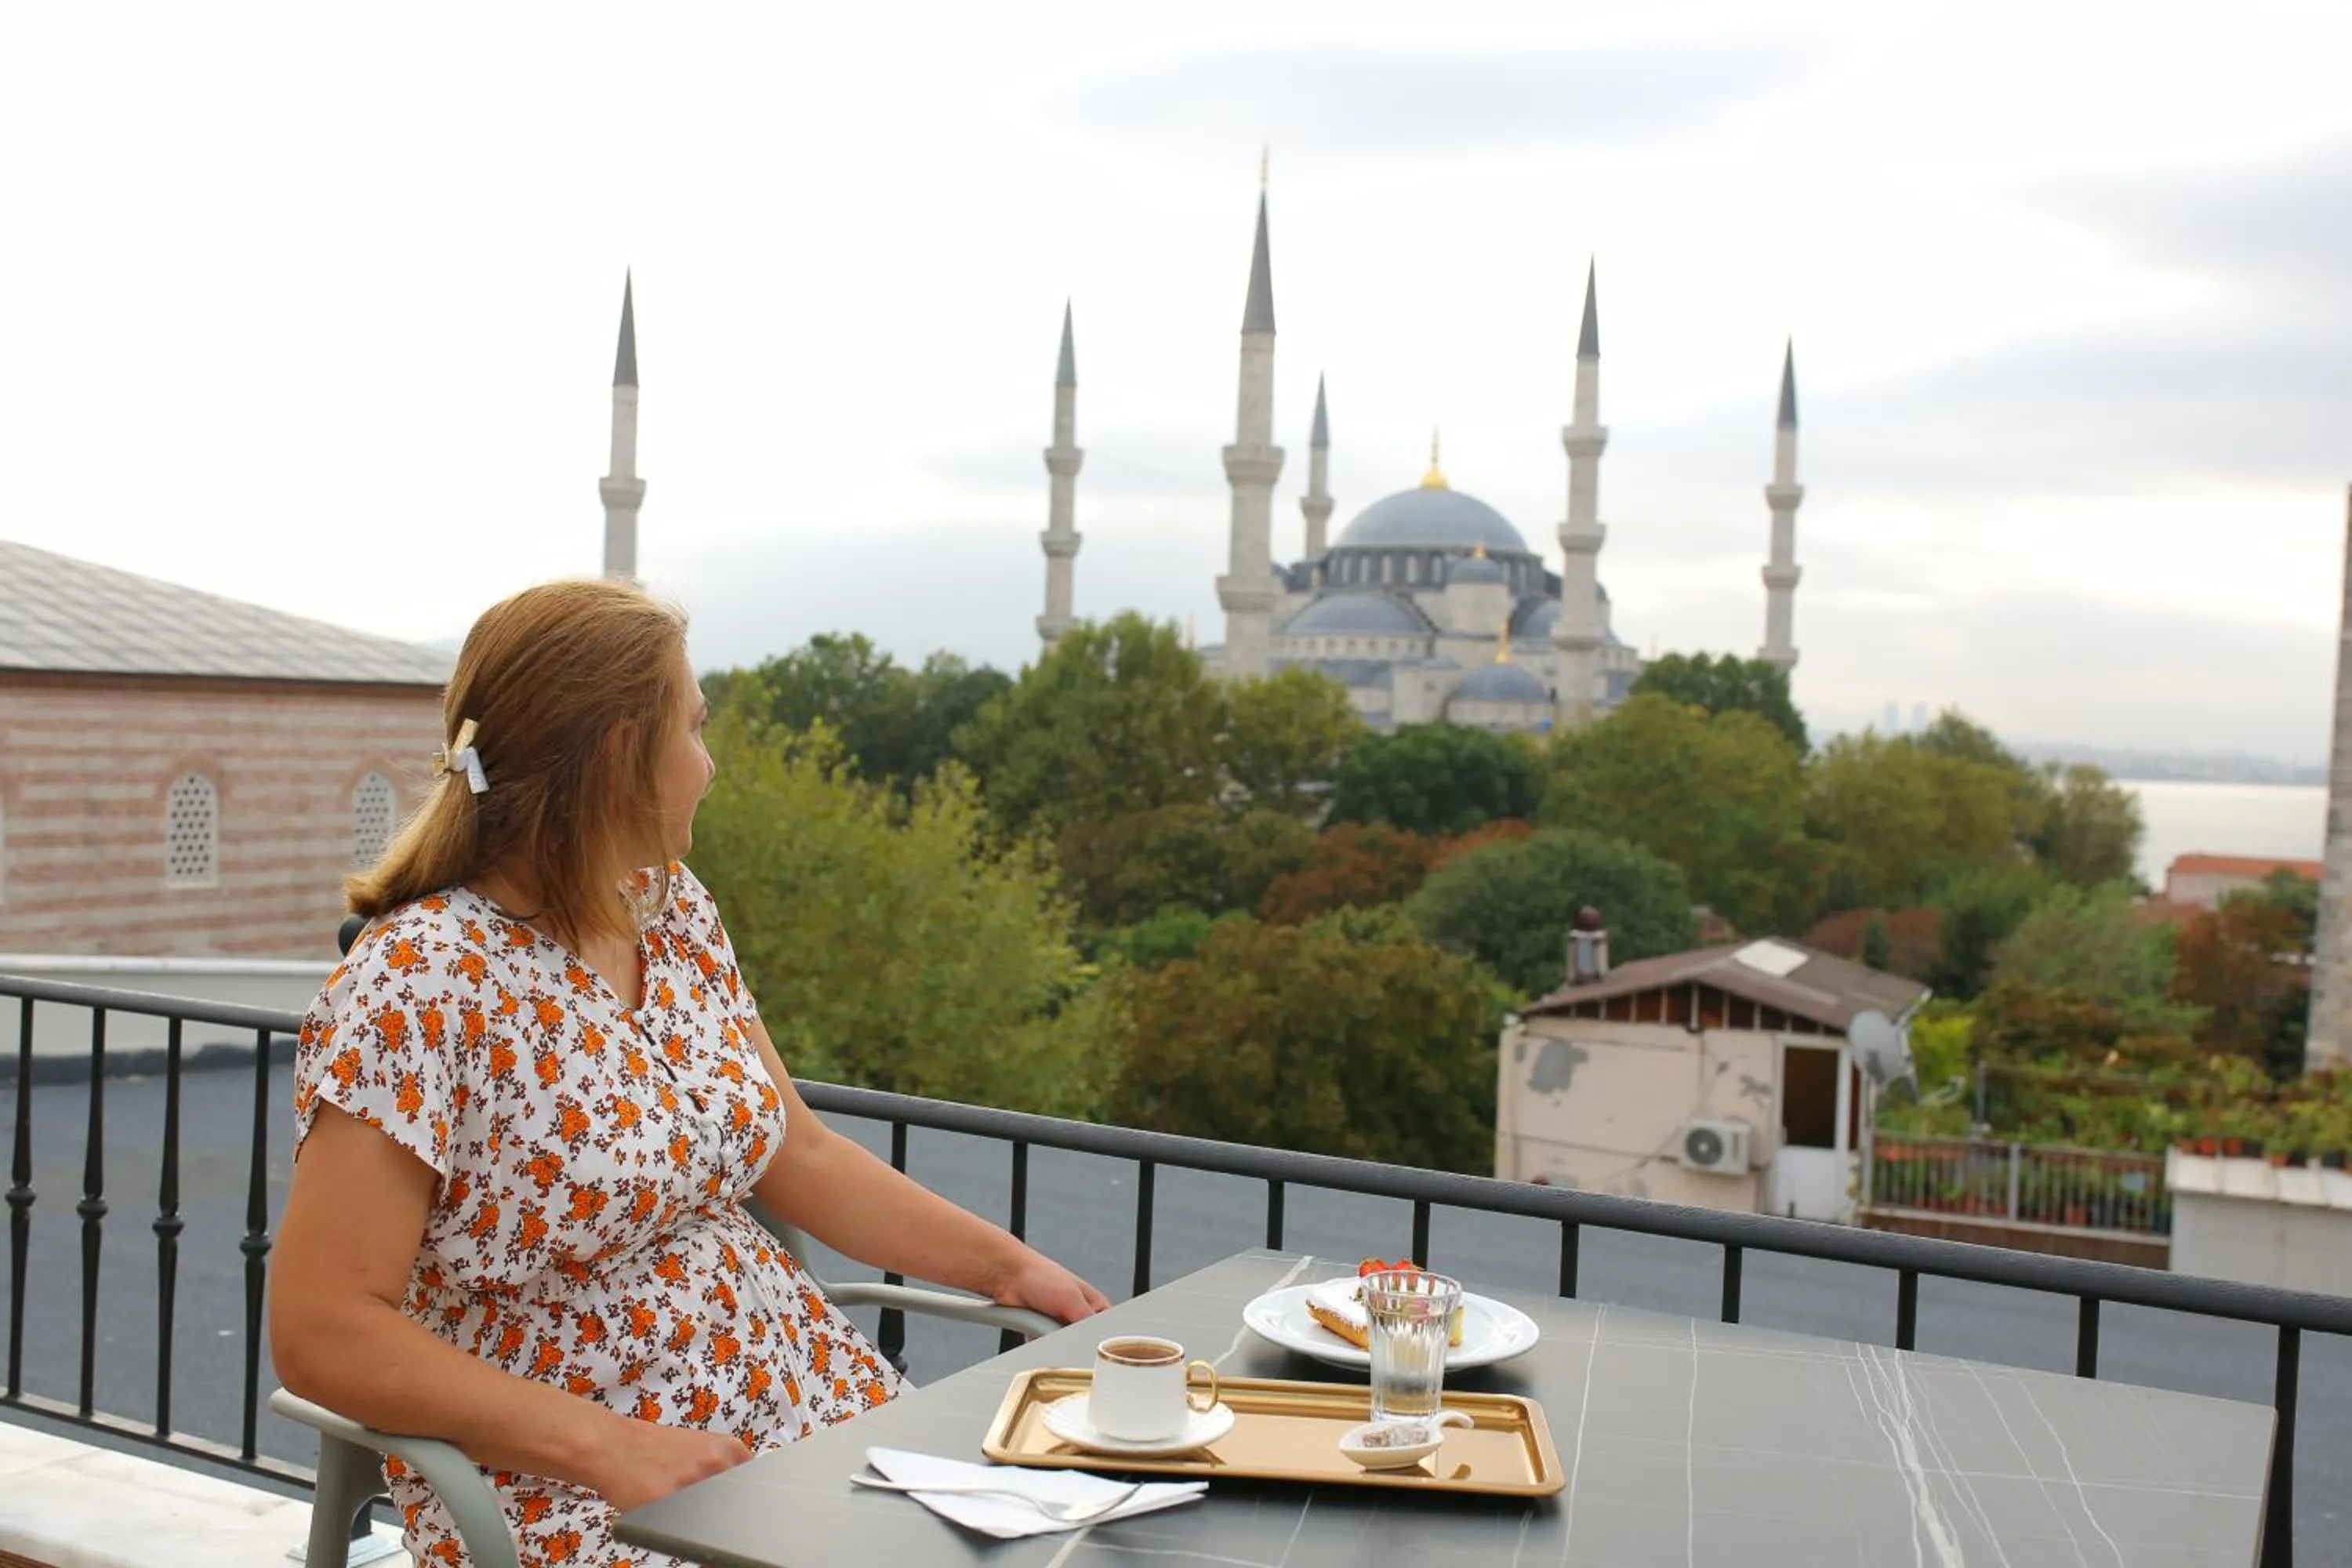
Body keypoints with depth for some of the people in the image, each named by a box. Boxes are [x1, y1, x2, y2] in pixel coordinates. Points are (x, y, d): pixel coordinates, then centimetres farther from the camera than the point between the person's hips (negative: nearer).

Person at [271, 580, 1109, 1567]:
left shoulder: (673, 908, 4)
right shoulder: (418, 986, -17)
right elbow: (322, 1333, -18)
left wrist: (1009, 1266, 9)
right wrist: (602, 1446, -23)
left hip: (791, 1408, 7)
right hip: (565, 1488, -6)